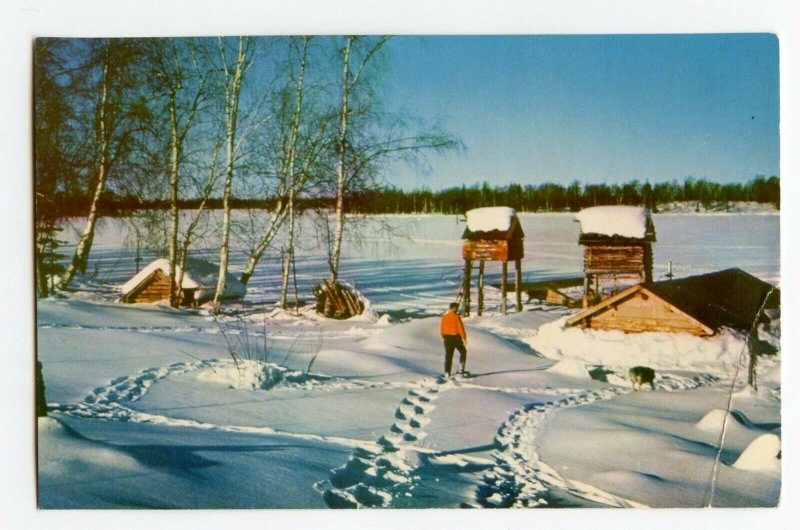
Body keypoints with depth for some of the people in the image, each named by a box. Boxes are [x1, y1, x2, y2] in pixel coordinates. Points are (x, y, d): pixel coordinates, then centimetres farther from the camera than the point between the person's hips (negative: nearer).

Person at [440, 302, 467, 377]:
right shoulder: (456, 316, -13)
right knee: (463, 352, 15)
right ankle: (461, 369, 10)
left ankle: (447, 372, 3)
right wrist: (464, 338, -10)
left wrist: (443, 337, 22)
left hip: (447, 338, 5)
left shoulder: (444, 316, 4)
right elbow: (460, 328, -15)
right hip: (456, 337, -5)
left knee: (448, 355, 8)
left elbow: (441, 328, 9)